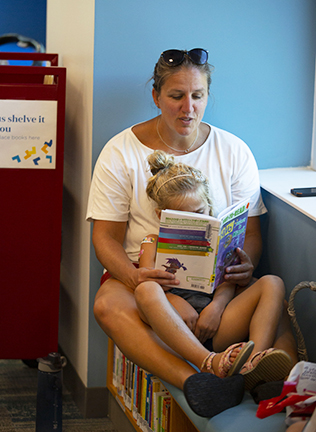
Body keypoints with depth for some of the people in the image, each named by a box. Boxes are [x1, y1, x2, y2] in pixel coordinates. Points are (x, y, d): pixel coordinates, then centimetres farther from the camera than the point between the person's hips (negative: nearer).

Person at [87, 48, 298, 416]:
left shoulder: (234, 151, 8)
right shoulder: (121, 152, 2)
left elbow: (250, 232, 9)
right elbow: (106, 237, -1)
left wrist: (246, 263, -16)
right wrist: (132, 276, -24)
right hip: (145, 273, -1)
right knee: (108, 305, -38)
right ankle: (196, 382, -56)